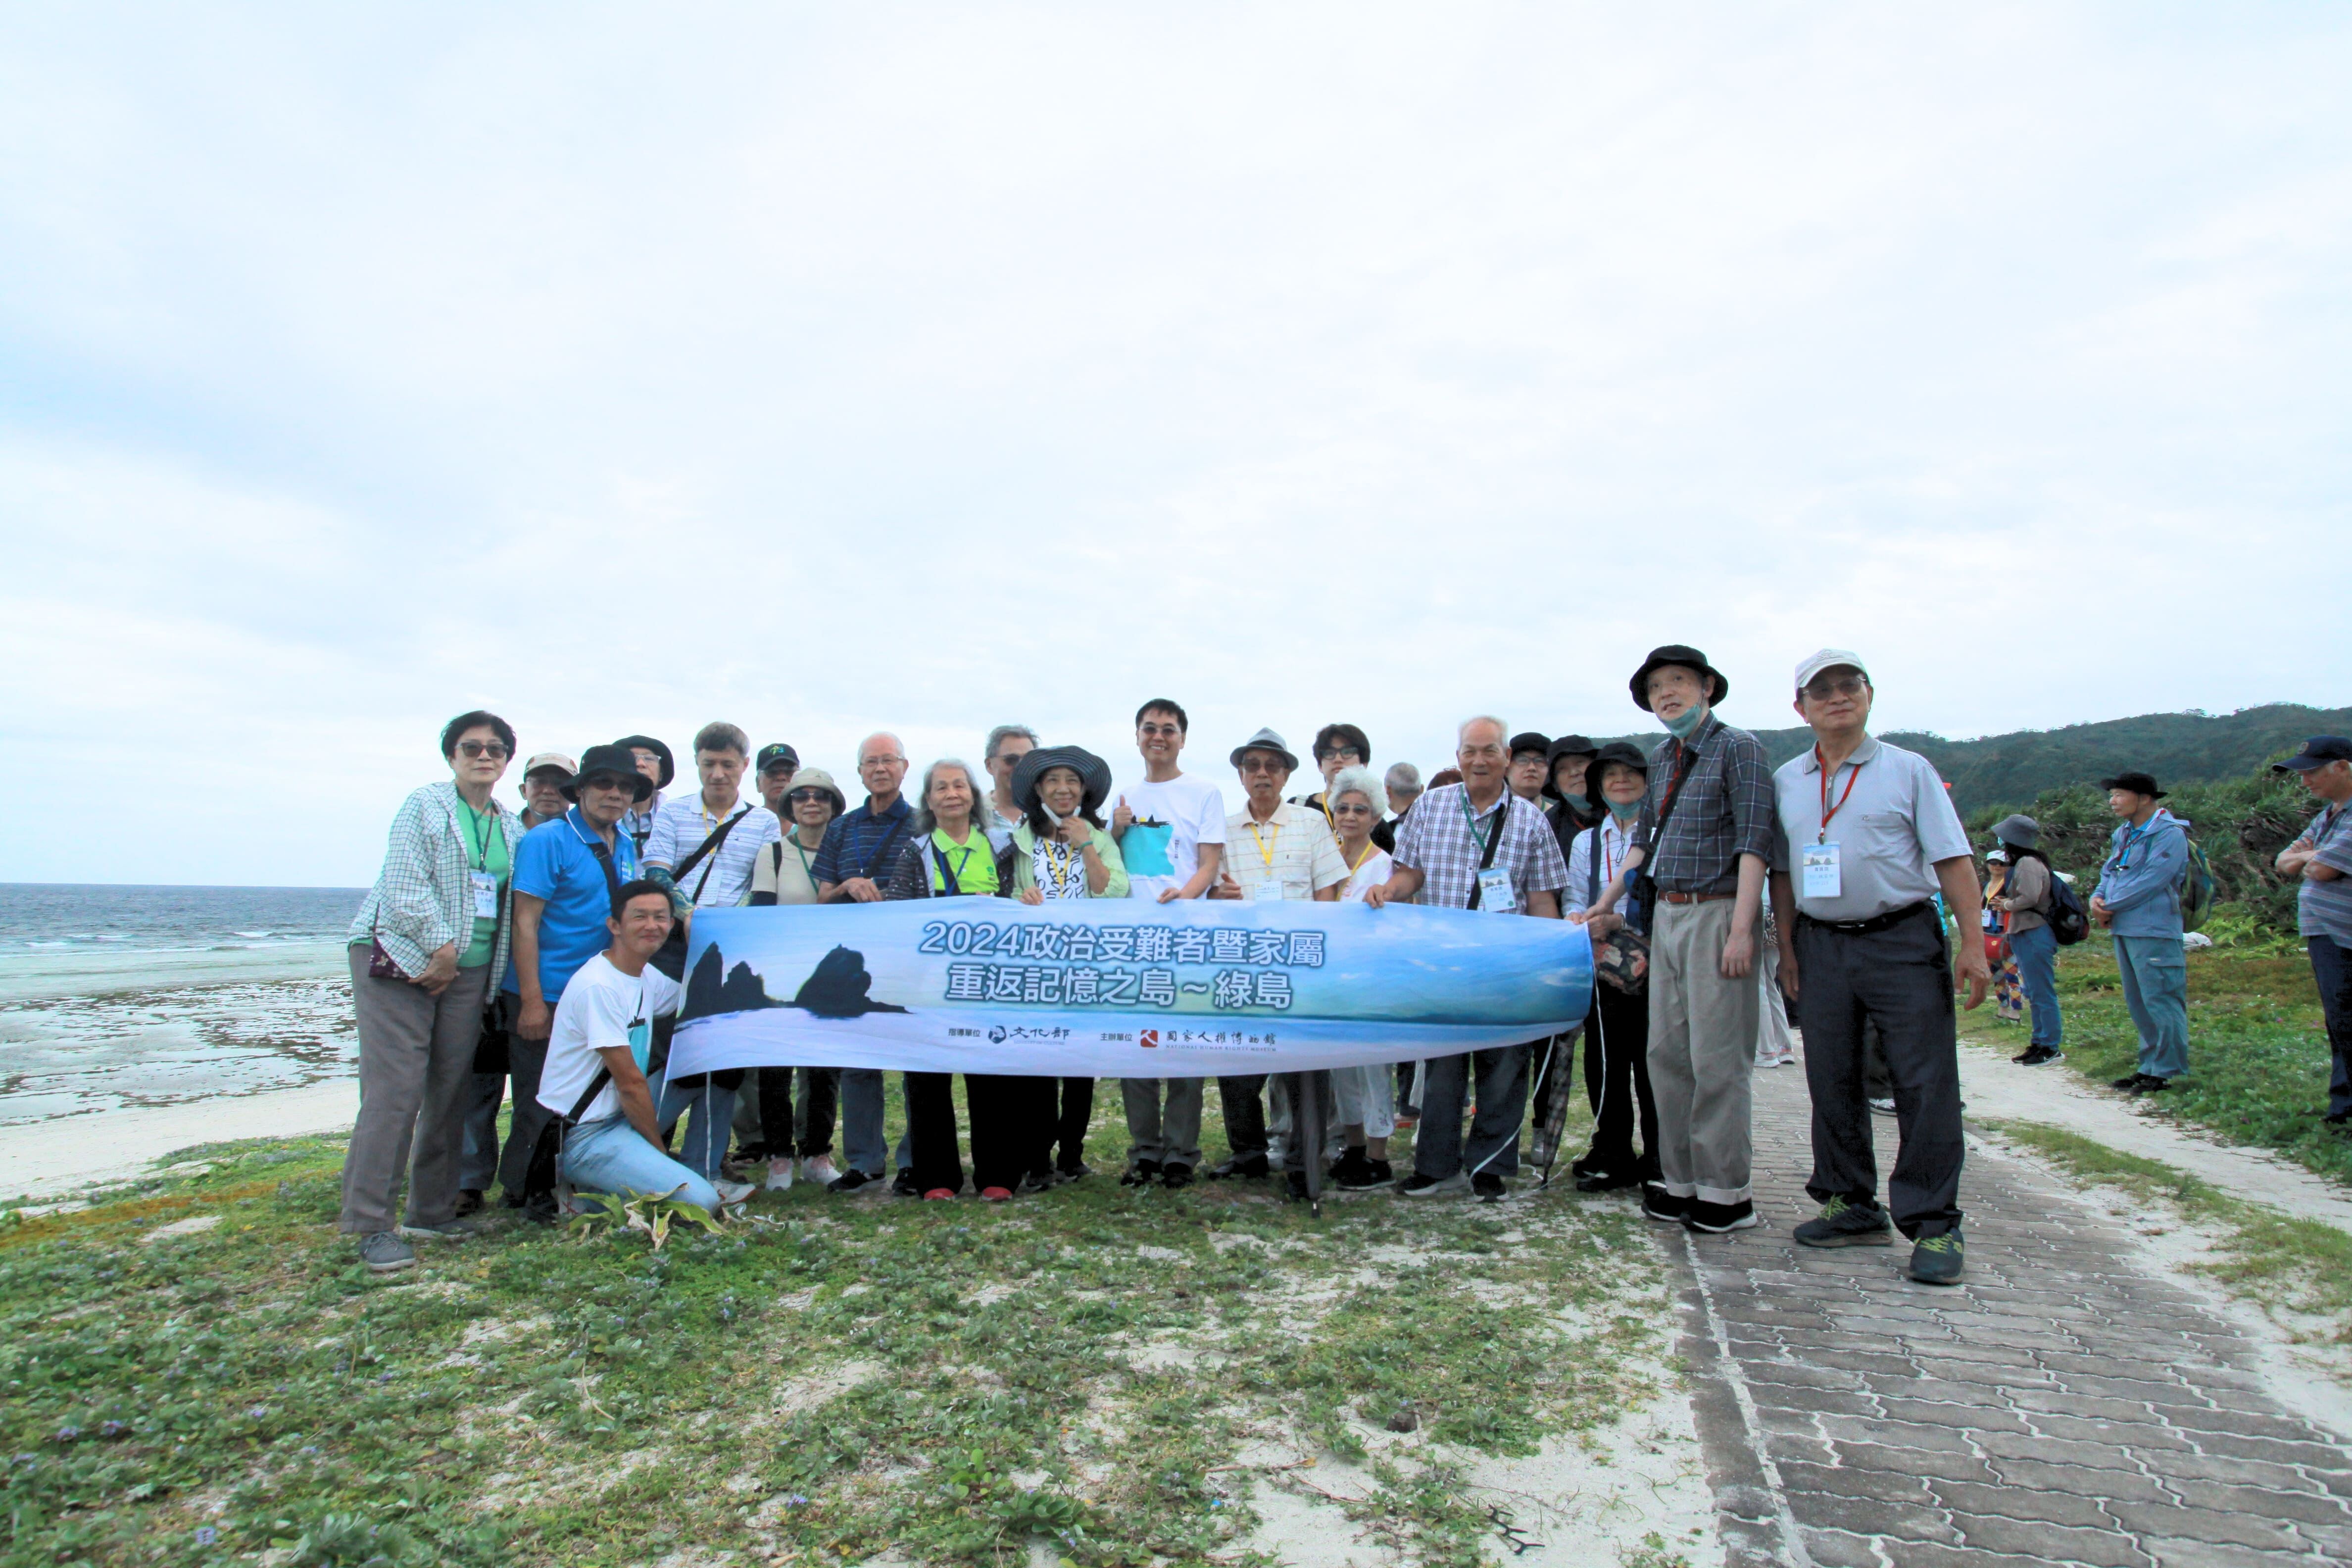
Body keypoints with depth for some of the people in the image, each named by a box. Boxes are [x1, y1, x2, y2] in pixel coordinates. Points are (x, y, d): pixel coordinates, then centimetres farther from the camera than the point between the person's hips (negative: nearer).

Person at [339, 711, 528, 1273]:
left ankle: (432, 1211, 18)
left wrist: (455, 961, 6)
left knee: (451, 1090, 7)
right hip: (403, 959, -6)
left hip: (468, 971, 6)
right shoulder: (426, 805, -2)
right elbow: (405, 885, -11)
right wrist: (441, 947, -13)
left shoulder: (510, 827, 15)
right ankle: (371, 1224, -3)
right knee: (395, 1090, -9)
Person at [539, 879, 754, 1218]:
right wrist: (660, 1150, -9)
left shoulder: (647, 975, 7)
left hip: (619, 1114, 9)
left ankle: (704, 1176, 6)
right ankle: (592, 1190, -1)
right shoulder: (598, 986, -21)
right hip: (583, 1136, -9)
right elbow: (630, 1082, -17)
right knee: (700, 1202, -23)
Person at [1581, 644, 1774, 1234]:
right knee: (1667, 1052, 9)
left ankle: (1726, 1191, 7)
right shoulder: (1660, 759, 15)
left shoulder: (1737, 748, -6)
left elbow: (1753, 842, -12)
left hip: (1715, 913, -7)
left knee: (1716, 1057, -3)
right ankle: (1680, 1180, 19)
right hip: (1665, 915, 7)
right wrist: (1608, 901, 16)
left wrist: (1741, 929, -19)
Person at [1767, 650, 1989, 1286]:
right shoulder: (1786, 782, 11)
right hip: (1822, 944, 4)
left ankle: (1933, 1225, 6)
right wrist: (1787, 948, 8)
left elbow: (1952, 859, -1)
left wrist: (1972, 945, -8)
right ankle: (1851, 1207, 22)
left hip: (1903, 941, -3)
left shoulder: (1909, 771, 3)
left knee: (1925, 1085, -3)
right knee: (1832, 1084, 8)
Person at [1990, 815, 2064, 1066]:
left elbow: (2029, 898, -24)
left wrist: (2006, 905, -7)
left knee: (2042, 993, -4)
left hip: (2034, 935, -11)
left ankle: (2051, 1046, 1)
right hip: (2024, 935, 11)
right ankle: (2039, 1043, 21)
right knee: (2034, 994, 14)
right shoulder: (2021, 863, 16)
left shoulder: (2028, 863, -15)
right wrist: (2006, 903, 2)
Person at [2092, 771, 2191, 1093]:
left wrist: (2110, 906, -13)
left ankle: (2166, 1072, -1)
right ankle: (2150, 1066, 22)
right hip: (2123, 930, 9)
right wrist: (2097, 899, -2)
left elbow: (2151, 880, -18)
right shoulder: (2122, 835, 17)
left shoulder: (2170, 834, -10)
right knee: (2137, 1003, 14)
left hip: (2154, 933, -9)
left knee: (2159, 1001, -6)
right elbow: (2108, 874, 19)